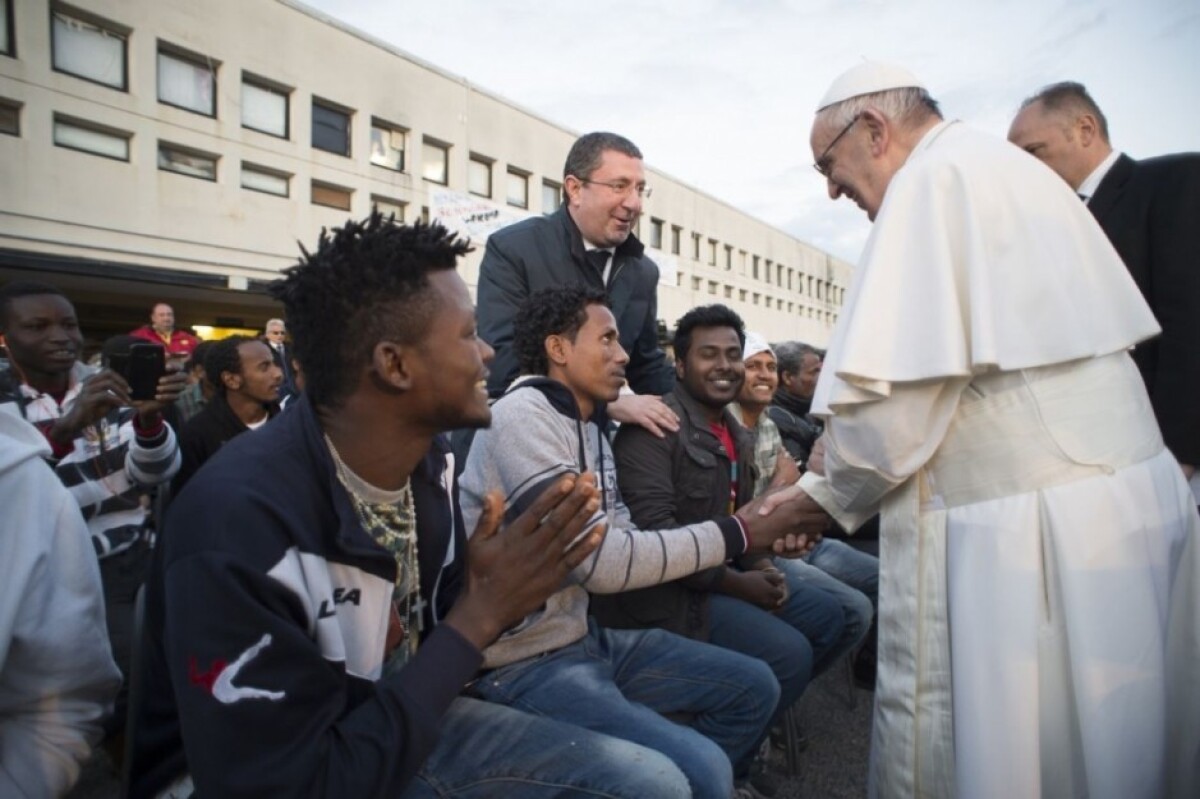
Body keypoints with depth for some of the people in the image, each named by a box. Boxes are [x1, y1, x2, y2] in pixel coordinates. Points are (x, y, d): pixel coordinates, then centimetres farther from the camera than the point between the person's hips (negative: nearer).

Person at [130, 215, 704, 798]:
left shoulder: (429, 461, -8)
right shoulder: (238, 521, -31)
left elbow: (434, 630, 3)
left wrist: (500, 594, -18)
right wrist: (480, 615, -29)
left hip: (401, 722, 6)